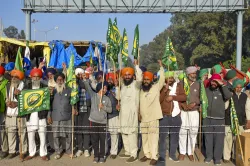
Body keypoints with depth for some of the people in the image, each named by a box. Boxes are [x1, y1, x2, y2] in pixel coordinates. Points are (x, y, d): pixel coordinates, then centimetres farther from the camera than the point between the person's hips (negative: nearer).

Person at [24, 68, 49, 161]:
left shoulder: (44, 87, 2)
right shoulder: (27, 87, 8)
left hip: (41, 115, -2)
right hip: (30, 115, 2)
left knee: (42, 135, 2)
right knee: (30, 135, 10)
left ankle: (43, 154, 13)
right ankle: (31, 153, 23)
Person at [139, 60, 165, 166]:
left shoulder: (156, 87, -1)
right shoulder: (141, 90, 13)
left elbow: (162, 79, -11)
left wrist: (161, 66, -11)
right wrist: (139, 113, 11)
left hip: (153, 117, -5)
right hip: (143, 118, 5)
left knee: (153, 137, -4)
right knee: (144, 138, 12)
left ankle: (154, 157, 2)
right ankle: (147, 154, 23)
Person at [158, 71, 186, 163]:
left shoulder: (178, 85, 8)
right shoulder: (162, 87, 2)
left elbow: (184, 97, -4)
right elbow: (159, 100, -8)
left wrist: (173, 97, -14)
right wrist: (165, 90, -16)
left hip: (176, 115, 2)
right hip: (164, 115, -2)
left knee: (175, 136, 11)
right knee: (163, 136, -2)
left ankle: (172, 154, 23)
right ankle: (162, 155, 7)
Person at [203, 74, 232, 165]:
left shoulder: (222, 90, 0)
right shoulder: (206, 90, 5)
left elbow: (229, 96, -20)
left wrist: (222, 85, -19)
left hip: (219, 119, -2)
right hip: (207, 118, 2)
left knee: (219, 139, 3)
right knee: (208, 138, 10)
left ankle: (217, 157, 15)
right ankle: (209, 156, 23)